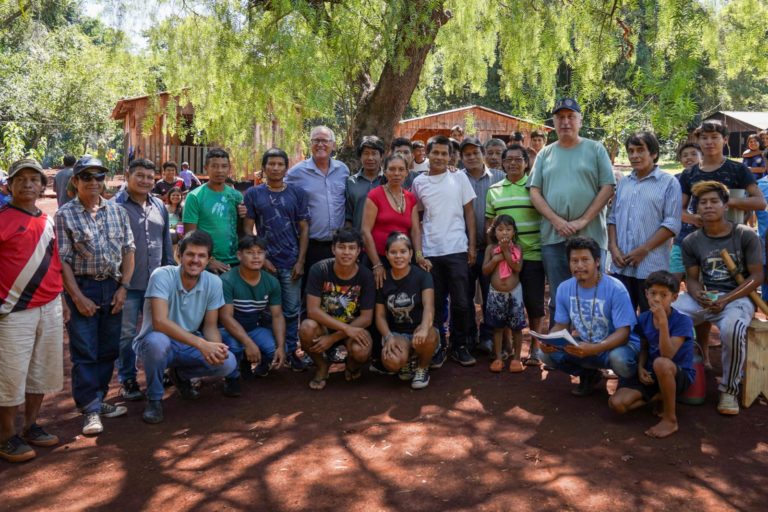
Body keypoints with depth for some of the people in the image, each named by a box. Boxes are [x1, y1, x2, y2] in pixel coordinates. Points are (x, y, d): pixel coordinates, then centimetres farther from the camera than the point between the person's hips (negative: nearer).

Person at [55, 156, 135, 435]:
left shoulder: (117, 211, 5)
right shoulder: (64, 215, -5)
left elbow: (128, 250, 7)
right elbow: (62, 260, -7)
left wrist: (123, 287, -2)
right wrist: (78, 297, -12)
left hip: (113, 287, 4)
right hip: (82, 288, -4)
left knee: (108, 349, 11)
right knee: (84, 351, -1)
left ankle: (97, 399, 25)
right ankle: (91, 409, 7)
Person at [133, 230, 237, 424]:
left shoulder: (213, 282, -9)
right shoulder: (162, 276, -22)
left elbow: (210, 326, -3)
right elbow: (159, 322, -33)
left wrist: (216, 346, -27)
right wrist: (201, 344, -41)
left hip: (190, 345, 4)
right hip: (155, 343, -4)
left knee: (228, 363, -19)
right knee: (158, 341, -39)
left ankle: (180, 375, 14)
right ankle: (154, 399, -10)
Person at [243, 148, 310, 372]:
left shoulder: (297, 193, 5)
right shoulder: (253, 194, 3)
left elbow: (304, 229, 4)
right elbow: (248, 229, 1)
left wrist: (300, 261, -4)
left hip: (291, 263, 1)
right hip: (265, 262, 0)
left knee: (291, 310, 5)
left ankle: (291, 350, 19)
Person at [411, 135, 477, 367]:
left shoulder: (459, 178, 4)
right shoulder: (419, 182, 6)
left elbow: (469, 212, 6)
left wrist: (472, 245, 0)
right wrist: (417, 252, 3)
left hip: (457, 250, 0)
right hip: (429, 252, 1)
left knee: (461, 303, 2)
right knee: (435, 304, 7)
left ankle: (460, 346, 17)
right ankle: (437, 347, 18)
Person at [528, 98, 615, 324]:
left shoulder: (596, 149, 6)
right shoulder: (545, 154, 12)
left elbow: (607, 188, -2)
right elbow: (534, 192, 5)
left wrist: (583, 221, -11)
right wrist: (556, 220, -9)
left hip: (590, 236, -2)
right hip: (553, 237, 2)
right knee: (558, 299, 8)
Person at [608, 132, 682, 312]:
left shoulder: (669, 183, -2)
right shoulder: (623, 183, 14)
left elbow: (672, 224, -9)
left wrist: (644, 250, -14)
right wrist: (613, 247, -1)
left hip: (651, 267, -5)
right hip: (621, 266, 5)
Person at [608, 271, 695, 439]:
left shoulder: (682, 320, -18)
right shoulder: (643, 319, -2)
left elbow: (667, 355, -29)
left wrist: (663, 322, -36)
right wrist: (640, 368, -7)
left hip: (680, 374, -5)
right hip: (652, 374, 5)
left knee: (661, 363, -42)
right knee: (616, 403, -18)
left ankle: (670, 419, -21)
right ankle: (661, 397, 6)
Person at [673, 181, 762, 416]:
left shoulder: (746, 236, -3)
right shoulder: (691, 242, 7)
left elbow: (756, 277, -4)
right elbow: (692, 278, 9)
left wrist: (725, 300, -17)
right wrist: (698, 296, -16)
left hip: (737, 298, -3)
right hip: (703, 298, 3)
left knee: (732, 329, -39)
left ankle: (729, 390, -14)